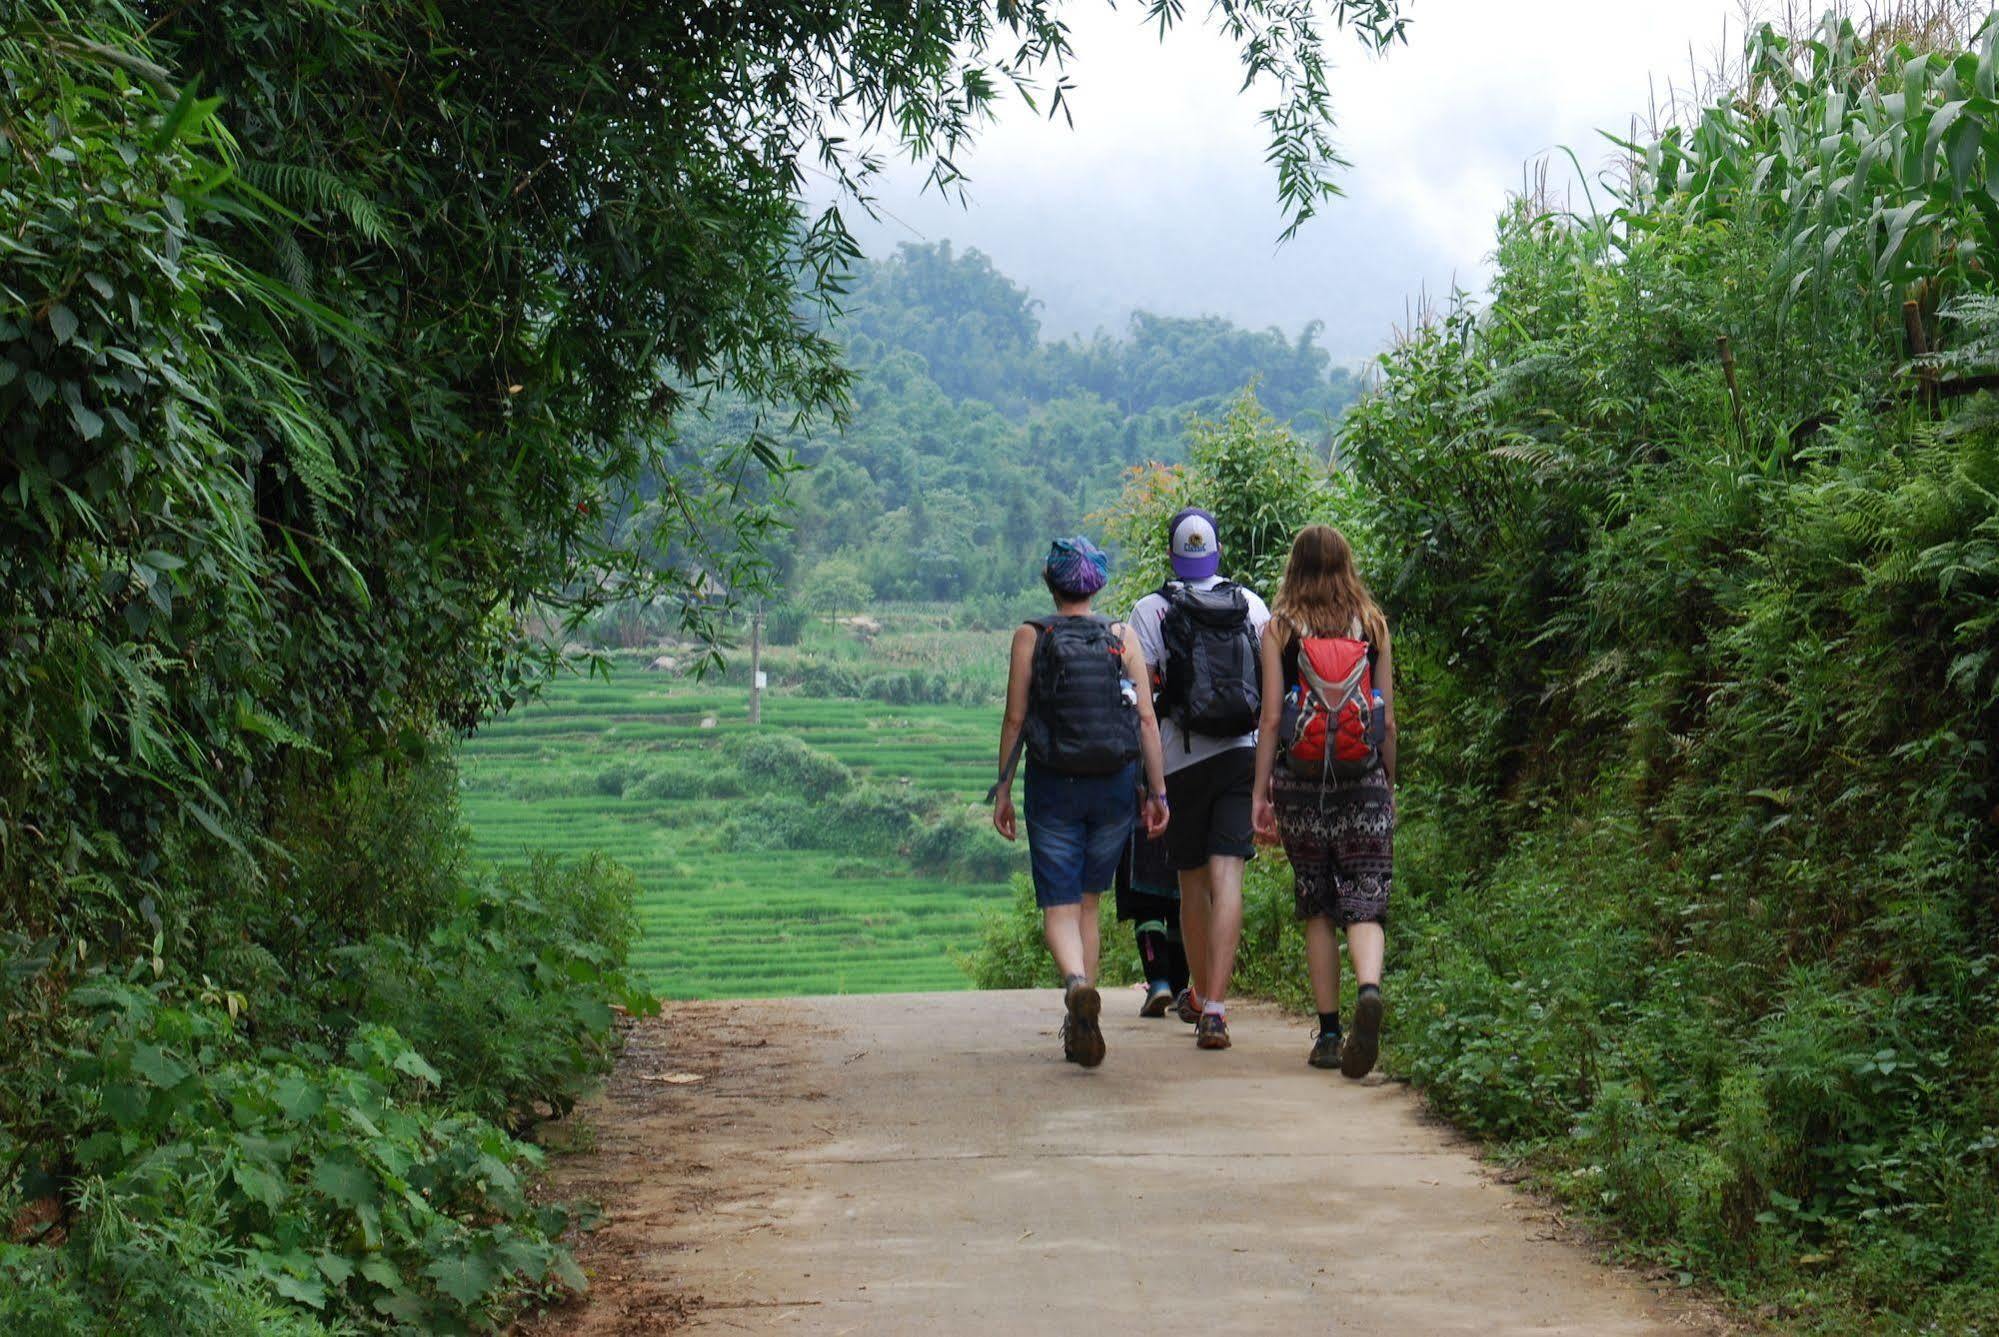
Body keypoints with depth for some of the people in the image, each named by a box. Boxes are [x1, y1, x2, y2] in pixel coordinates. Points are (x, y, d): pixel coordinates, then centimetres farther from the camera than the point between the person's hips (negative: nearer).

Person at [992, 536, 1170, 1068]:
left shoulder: (1031, 637, -2)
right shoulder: (1122, 636, 3)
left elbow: (1015, 719, -4)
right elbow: (1147, 718, -1)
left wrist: (1002, 790, 3)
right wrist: (1157, 791, 3)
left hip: (1053, 785, -2)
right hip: (1114, 785, 2)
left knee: (1059, 905, 1)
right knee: (1088, 902, 17)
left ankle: (1077, 983, -30)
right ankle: (1081, 1026, 15)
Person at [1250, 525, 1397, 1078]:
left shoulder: (1279, 629, -1)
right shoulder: (1373, 626, 4)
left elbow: (1271, 719, -4)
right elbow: (1388, 720, 5)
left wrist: (1260, 792, 1)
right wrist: (1389, 784, 15)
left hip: (1301, 782, 0)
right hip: (1364, 784, 1)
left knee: (1317, 911, 10)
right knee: (1365, 905, 0)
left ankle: (1328, 1032, 8)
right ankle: (1370, 988, -28)